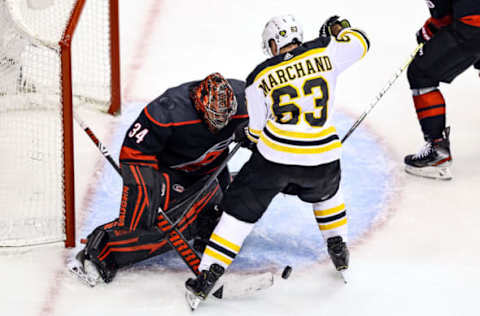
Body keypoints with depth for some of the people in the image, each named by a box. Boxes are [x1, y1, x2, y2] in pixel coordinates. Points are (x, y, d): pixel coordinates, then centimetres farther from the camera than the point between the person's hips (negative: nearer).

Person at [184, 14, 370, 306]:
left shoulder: (261, 76, 1)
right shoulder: (324, 53, 0)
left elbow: (253, 129, 6)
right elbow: (360, 43, 15)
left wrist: (247, 137, 29)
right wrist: (339, 29, 34)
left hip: (275, 156, -2)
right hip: (322, 158, 2)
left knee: (240, 209, 9)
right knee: (326, 190, 37)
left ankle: (209, 274, 3)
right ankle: (339, 250, 40)